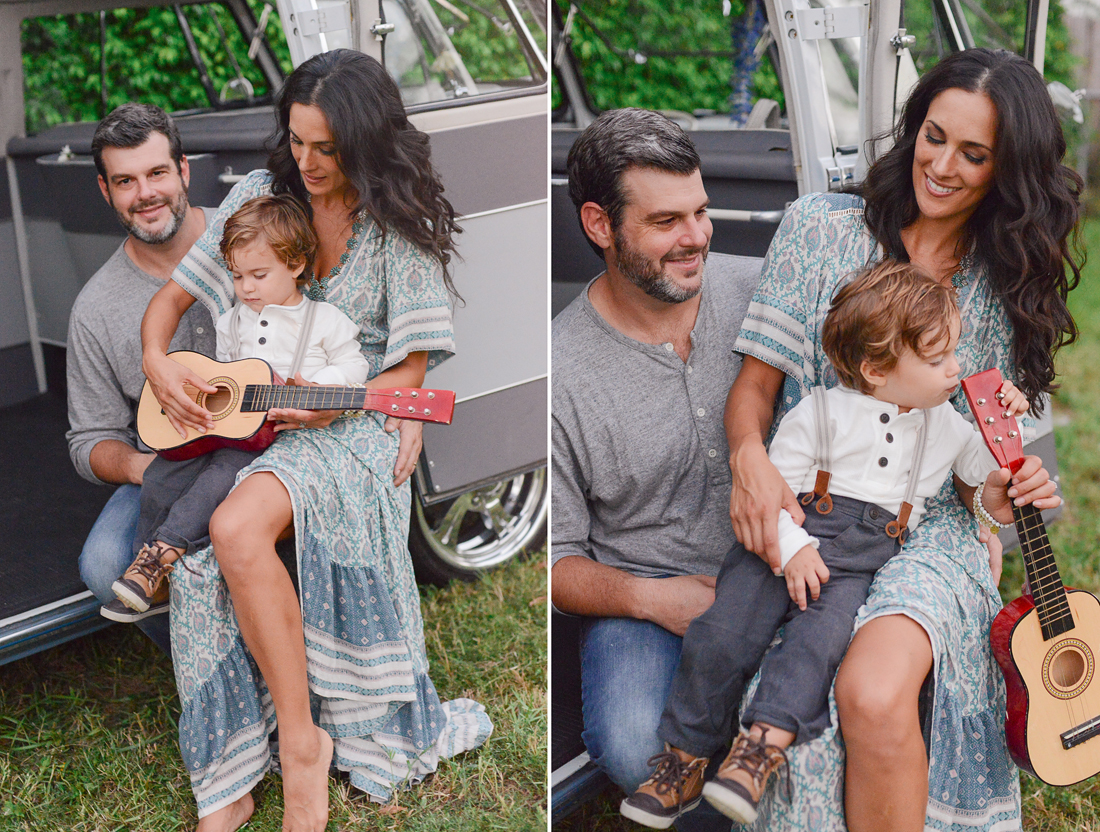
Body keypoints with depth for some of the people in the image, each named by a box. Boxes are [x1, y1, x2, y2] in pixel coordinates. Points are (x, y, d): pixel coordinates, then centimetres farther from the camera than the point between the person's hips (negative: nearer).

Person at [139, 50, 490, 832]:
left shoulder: (400, 229, -5)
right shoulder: (259, 195, 6)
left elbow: (408, 373, -4)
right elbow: (173, 295, 11)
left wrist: (332, 406, -21)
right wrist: (158, 362, -9)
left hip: (350, 426, -4)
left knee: (237, 528, -33)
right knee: (201, 561, -22)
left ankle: (302, 742, -18)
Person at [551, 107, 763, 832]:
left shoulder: (759, 289, -3)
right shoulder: (561, 375, -12)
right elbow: (555, 558, -4)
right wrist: (653, 596, -21)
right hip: (639, 590, -3)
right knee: (635, 751, -31)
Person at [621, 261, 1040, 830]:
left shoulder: (945, 425, 16)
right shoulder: (822, 412, 2)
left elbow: (991, 477, 25)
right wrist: (791, 548, -16)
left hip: (859, 563, 2)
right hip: (787, 539, -2)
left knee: (821, 638, -30)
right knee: (721, 634, -18)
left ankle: (761, 747, -37)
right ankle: (683, 763, -6)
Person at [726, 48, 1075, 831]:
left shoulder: (1006, 286, 11)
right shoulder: (821, 226, 5)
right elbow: (755, 384, 3)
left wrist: (1007, 488, -11)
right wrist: (751, 457, -19)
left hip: (931, 531, 1)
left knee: (875, 696, -31)